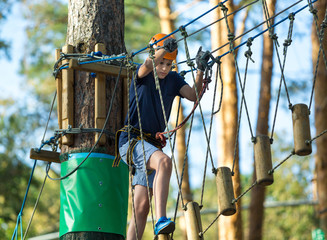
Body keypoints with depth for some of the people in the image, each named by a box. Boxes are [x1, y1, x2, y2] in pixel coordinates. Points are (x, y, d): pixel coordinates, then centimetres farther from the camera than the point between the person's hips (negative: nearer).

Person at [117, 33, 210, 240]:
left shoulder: (173, 79, 13)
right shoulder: (143, 75, -1)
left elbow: (194, 96, -2)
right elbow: (147, 66, -25)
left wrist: (201, 70, -17)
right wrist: (163, 49, -44)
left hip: (151, 145, 6)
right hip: (131, 140, -6)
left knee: (142, 207, 3)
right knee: (164, 161, -35)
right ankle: (161, 221, -45)